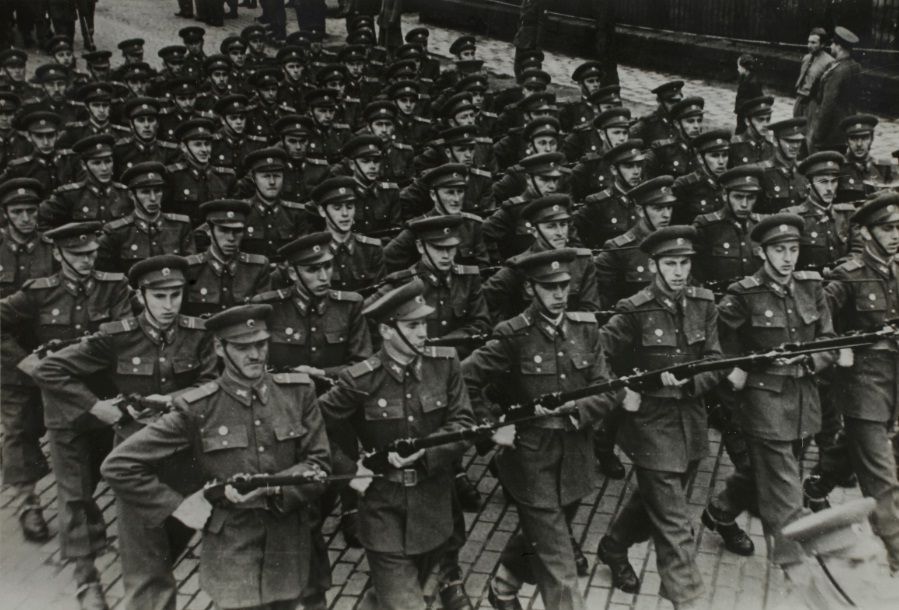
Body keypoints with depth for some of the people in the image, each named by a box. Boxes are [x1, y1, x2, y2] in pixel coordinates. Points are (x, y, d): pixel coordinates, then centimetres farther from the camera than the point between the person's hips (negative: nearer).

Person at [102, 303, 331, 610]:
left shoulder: (299, 392, -2)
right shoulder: (197, 409, -10)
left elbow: (319, 464, 0)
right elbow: (119, 467, -7)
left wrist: (272, 489, -17)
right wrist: (179, 505, -10)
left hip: (289, 554, 3)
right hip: (231, 558, -3)